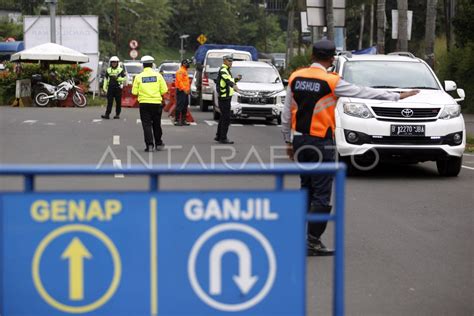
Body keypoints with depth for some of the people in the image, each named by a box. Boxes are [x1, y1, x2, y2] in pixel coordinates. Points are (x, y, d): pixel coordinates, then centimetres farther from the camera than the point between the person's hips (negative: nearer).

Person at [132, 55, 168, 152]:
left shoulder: (139, 77, -3)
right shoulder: (158, 75, -2)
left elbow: (134, 92, -3)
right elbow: (164, 90, -4)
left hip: (144, 103, -1)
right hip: (156, 103, 1)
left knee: (146, 124, 1)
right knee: (156, 124, 15)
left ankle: (149, 144, -9)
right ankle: (158, 144, 25)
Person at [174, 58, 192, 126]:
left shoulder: (185, 71, 21)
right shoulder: (180, 71, -12)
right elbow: (179, 81, -21)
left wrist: (188, 89, 19)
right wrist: (184, 89, -26)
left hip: (185, 91, 10)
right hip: (181, 91, -10)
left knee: (185, 106, 12)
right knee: (179, 106, -11)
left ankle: (183, 120, 17)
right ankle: (177, 120, -11)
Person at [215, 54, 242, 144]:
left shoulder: (227, 70, 18)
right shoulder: (223, 70, -14)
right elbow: (226, 79, -35)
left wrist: (236, 79, 17)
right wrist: (234, 85, -52)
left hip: (226, 97, 10)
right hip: (224, 97, -10)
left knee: (223, 117, 17)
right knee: (226, 118, -10)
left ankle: (218, 136, 25)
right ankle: (223, 138, -9)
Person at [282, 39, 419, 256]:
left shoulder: (295, 78, 3)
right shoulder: (331, 82, -12)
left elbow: (286, 113, 9)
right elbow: (364, 93, -6)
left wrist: (288, 141, 20)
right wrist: (397, 97, 3)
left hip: (299, 140, 6)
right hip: (321, 143, -6)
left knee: (306, 188, 18)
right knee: (321, 195, 0)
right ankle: (312, 242, -1)